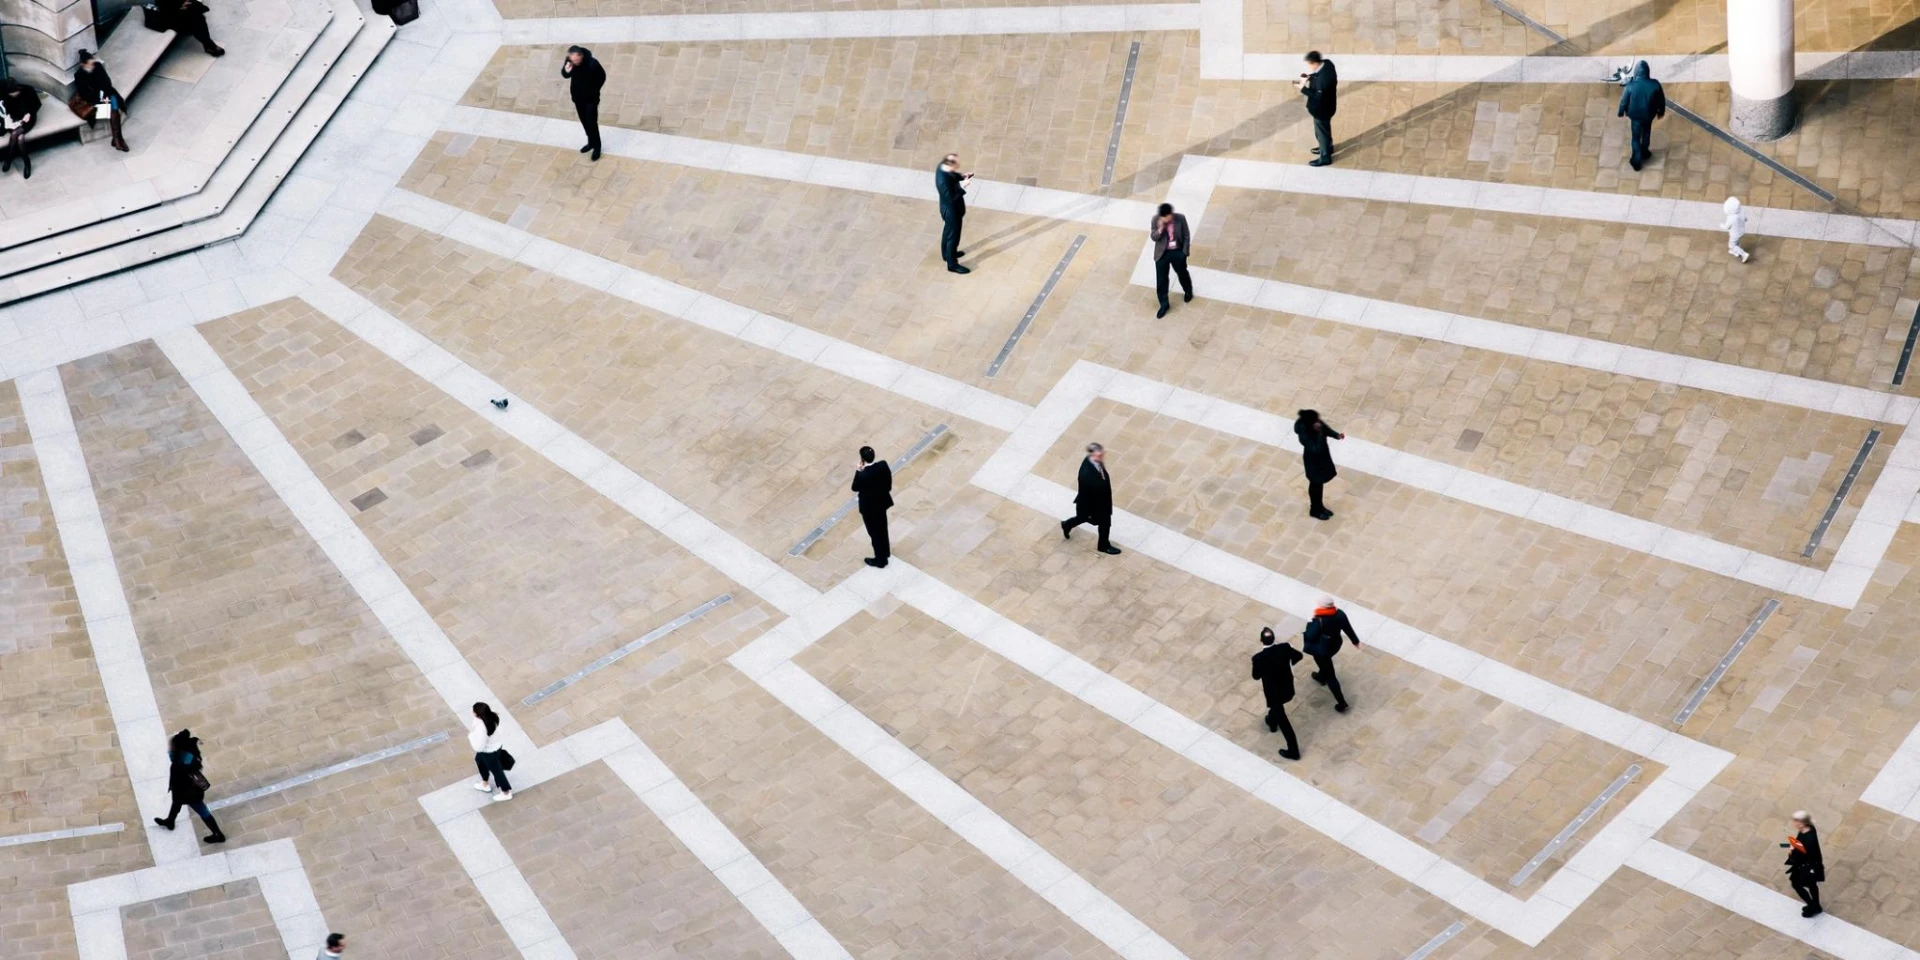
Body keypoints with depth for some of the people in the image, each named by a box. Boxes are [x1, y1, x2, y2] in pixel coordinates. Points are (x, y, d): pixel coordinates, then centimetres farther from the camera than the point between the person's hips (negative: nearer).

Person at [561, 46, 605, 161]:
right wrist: (566, 71, -26)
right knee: (584, 121, 19)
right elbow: (565, 75, -1)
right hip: (577, 97, 5)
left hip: (591, 98, -5)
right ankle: (591, 142, 39)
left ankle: (597, 147, 17)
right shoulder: (569, 61, -19)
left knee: (592, 123, -1)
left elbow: (602, 77, -12)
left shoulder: (592, 64, -31)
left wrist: (594, 90, -2)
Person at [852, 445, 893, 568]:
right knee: (882, 528, 29)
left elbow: (855, 488, -17)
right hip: (882, 501, 6)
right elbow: (888, 479, -3)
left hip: (869, 507, -6)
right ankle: (885, 552, 50)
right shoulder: (883, 465, -19)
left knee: (875, 532, 15)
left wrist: (858, 471, -14)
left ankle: (880, 560, 32)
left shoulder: (862, 475, -35)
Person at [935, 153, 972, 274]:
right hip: (952, 210, -9)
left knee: (948, 231, 30)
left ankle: (947, 253, 53)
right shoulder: (943, 181, -41)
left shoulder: (942, 167, -15)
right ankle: (952, 264, 29)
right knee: (953, 236, 11)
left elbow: (952, 175, 7)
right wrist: (963, 186, -31)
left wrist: (961, 176, -9)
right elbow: (951, 198, -32)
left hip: (949, 208, 9)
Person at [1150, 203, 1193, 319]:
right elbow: (1153, 237, -11)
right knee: (1161, 279, 5)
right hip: (1162, 254, 0)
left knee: (1182, 274, 22)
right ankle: (1164, 304, 21)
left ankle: (1188, 292, 52)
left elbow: (1186, 236, -7)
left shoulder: (1180, 218, -18)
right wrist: (1160, 229, -31)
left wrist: (1184, 252, -7)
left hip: (1178, 252, 0)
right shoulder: (1156, 220, -17)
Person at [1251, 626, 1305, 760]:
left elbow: (1256, 676, -13)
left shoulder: (1258, 658, -31)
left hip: (1274, 693, -5)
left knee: (1282, 720, 13)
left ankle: (1293, 751, 24)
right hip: (1288, 689, 5)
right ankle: (1272, 723, 65)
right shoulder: (1285, 648, -21)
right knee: (1276, 708, 37)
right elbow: (1298, 656, 0)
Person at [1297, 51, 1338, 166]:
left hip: (1322, 109, -9)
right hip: (1325, 104, 9)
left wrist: (1303, 88, -27)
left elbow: (1318, 97, -30)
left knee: (1322, 131, 15)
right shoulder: (1326, 63, -15)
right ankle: (1327, 147, 55)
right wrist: (1308, 77, -9)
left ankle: (1325, 157, 36)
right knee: (1324, 128, 31)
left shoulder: (1324, 79, -41)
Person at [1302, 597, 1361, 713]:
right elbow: (1348, 628, -4)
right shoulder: (1340, 614, -18)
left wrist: (1310, 624, -9)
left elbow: (1311, 636, -24)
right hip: (1335, 645, 7)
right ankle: (1321, 677, 69)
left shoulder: (1319, 621, -35)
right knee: (1325, 662, 39)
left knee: (1330, 675, 7)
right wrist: (1355, 640, 12)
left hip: (1321, 650, -7)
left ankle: (1342, 703, 13)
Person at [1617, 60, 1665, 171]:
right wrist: (1661, 111, 12)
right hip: (1649, 114, 2)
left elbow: (1624, 101, -13)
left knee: (1636, 137, 17)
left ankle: (1637, 161, 24)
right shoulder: (1655, 84, -24)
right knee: (1646, 133, 29)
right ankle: (1644, 152, 49)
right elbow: (1661, 100, -9)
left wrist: (1621, 112, 7)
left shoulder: (1631, 85, -28)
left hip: (1635, 115, -2)